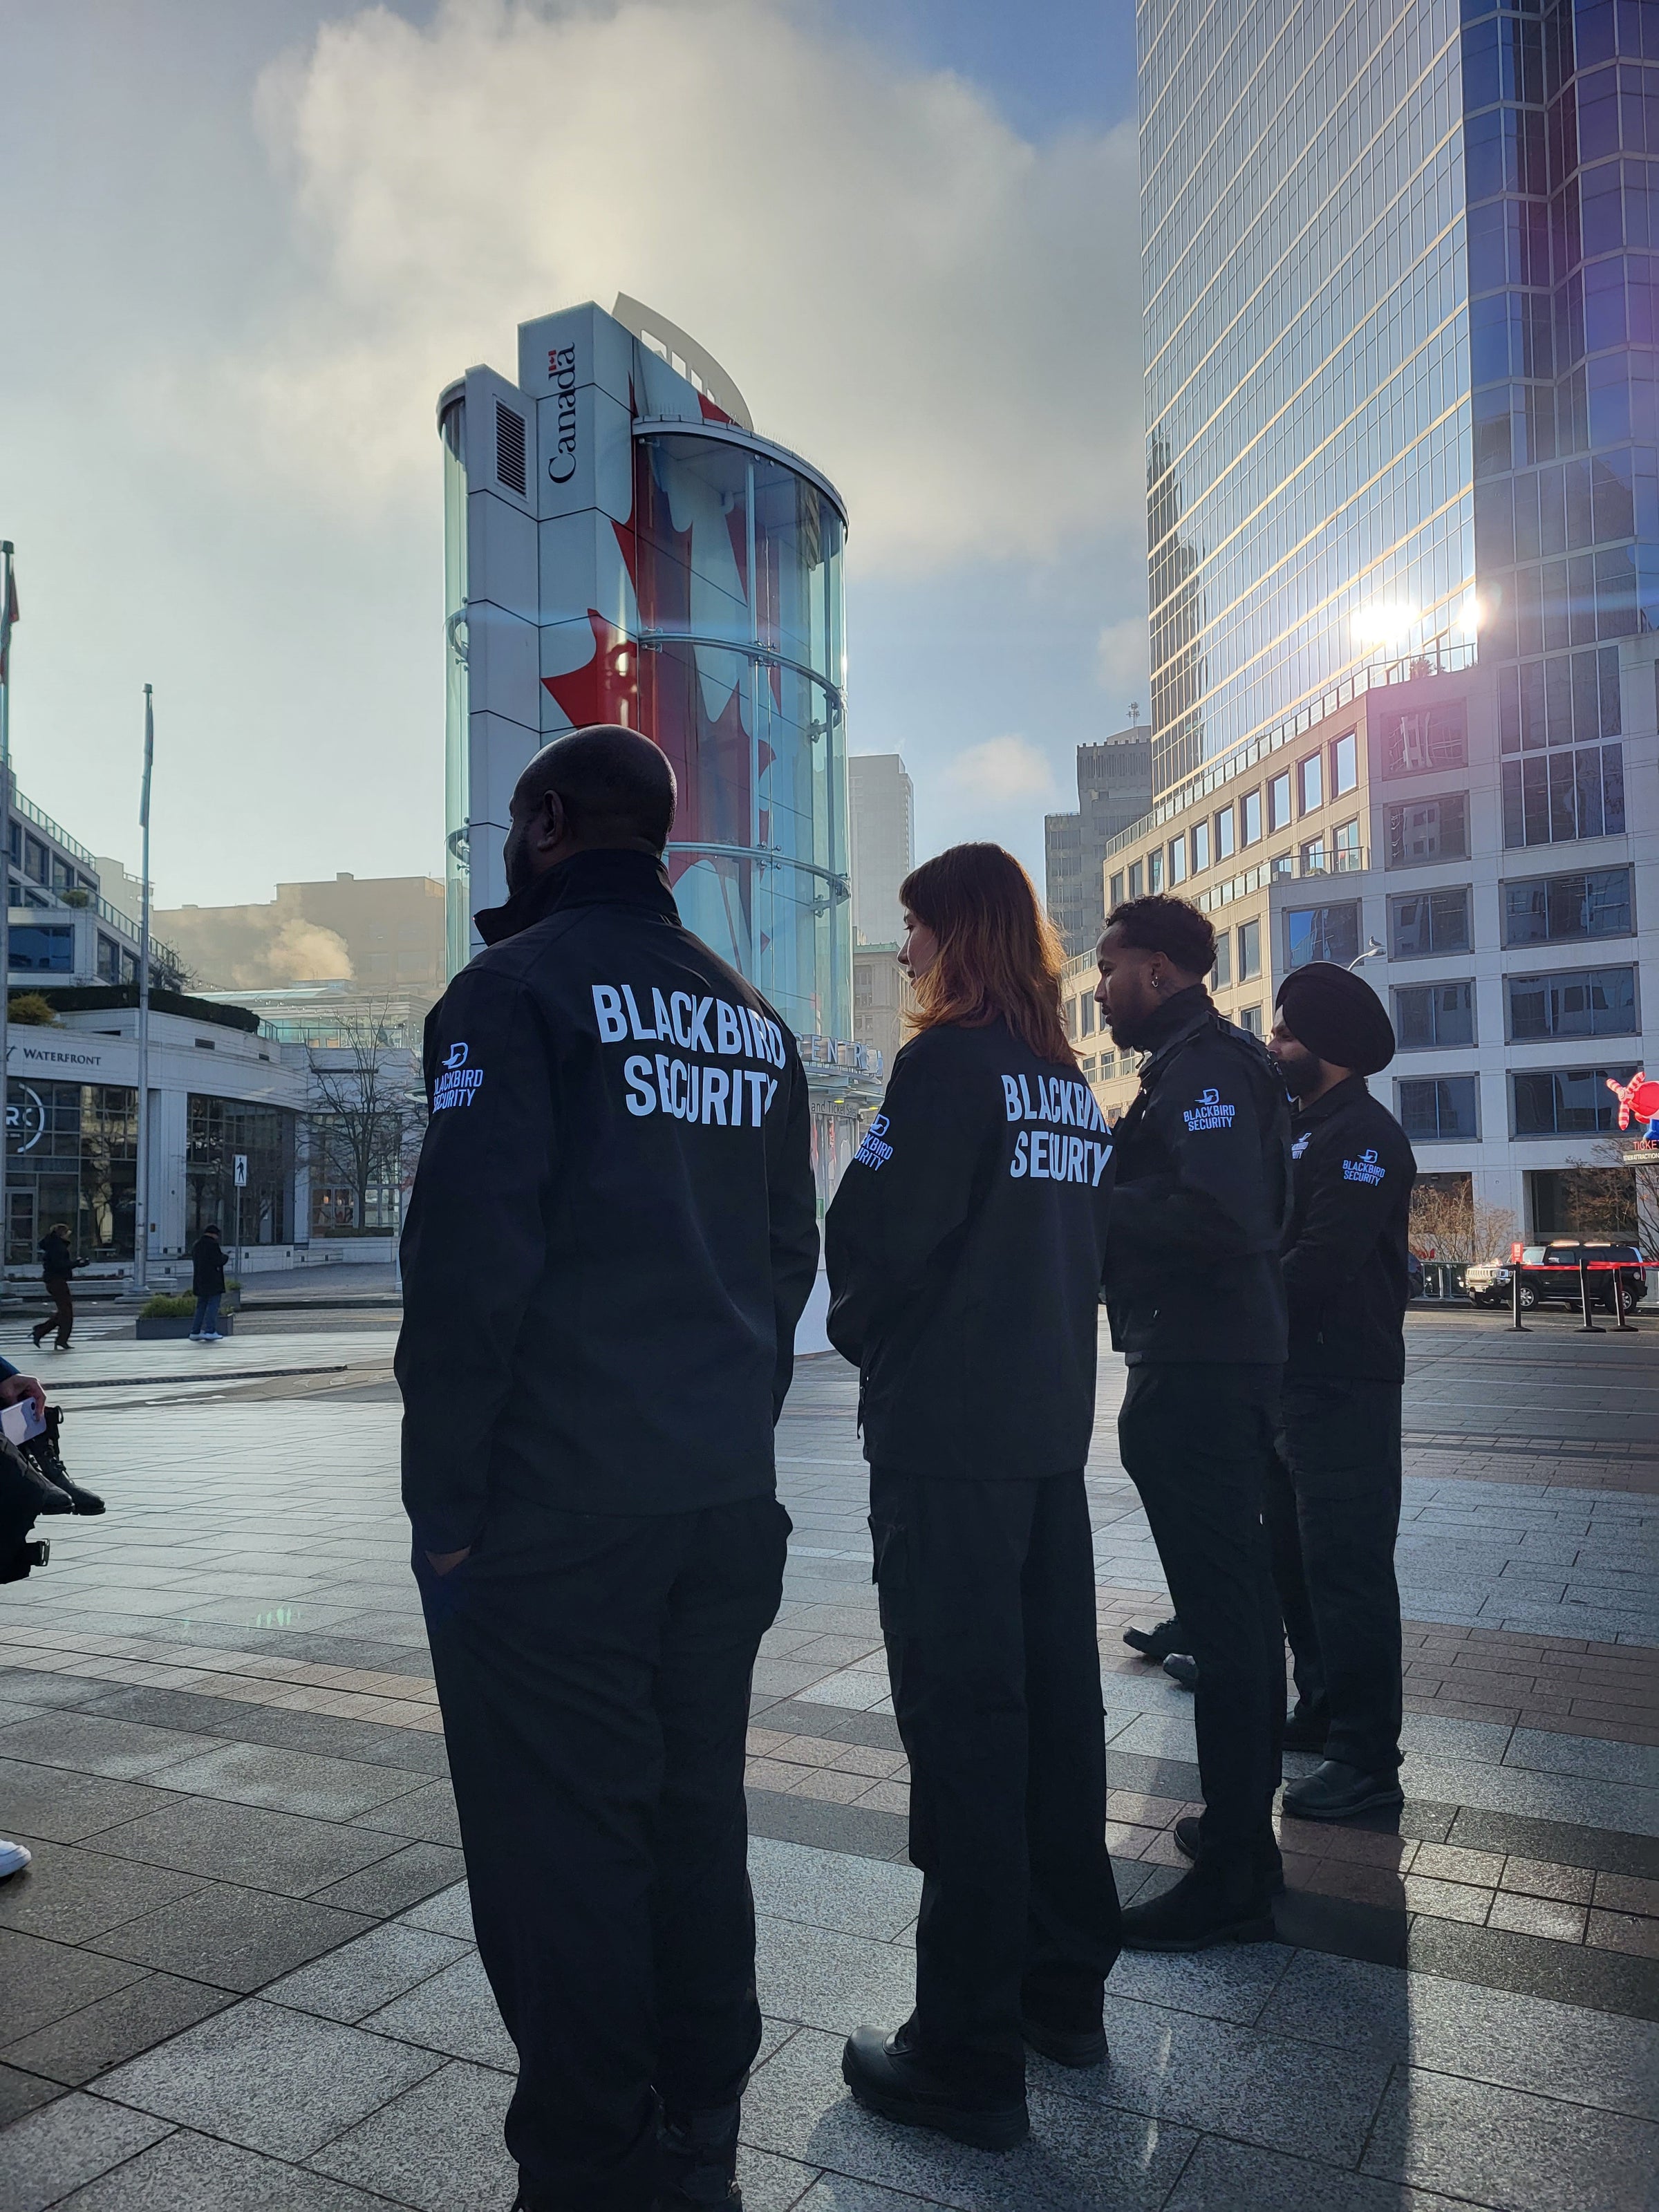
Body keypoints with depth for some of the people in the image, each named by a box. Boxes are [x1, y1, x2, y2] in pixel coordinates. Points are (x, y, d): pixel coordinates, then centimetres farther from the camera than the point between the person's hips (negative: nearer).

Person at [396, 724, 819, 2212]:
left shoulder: (518, 988, -8)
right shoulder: (754, 1019, 13)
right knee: (696, 1823, 16)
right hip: (725, 1501, 7)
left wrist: (443, 1498, -9)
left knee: (560, 1848, 4)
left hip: (554, 1510, -7)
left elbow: (473, 1255, -15)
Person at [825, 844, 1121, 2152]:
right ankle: (1065, 1985, 31)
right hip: (1052, 1428, 8)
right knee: (1054, 1702, 15)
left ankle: (969, 2055, 11)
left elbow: (877, 1233, -16)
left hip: (946, 1440, -8)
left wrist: (860, 1332, 3)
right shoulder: (1070, 1081, 12)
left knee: (962, 1723, -1)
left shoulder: (952, 1063, -12)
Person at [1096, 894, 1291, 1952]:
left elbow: (1224, 1217, -26)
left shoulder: (1204, 1064, -13)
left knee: (1224, 1617, -4)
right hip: (1221, 1364, 11)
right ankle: (1246, 1834, 31)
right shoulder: (1205, 1060, 18)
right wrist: (1112, 1204, 9)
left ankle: (1231, 1880, 7)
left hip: (1199, 1377, -11)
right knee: (1237, 1604, 17)